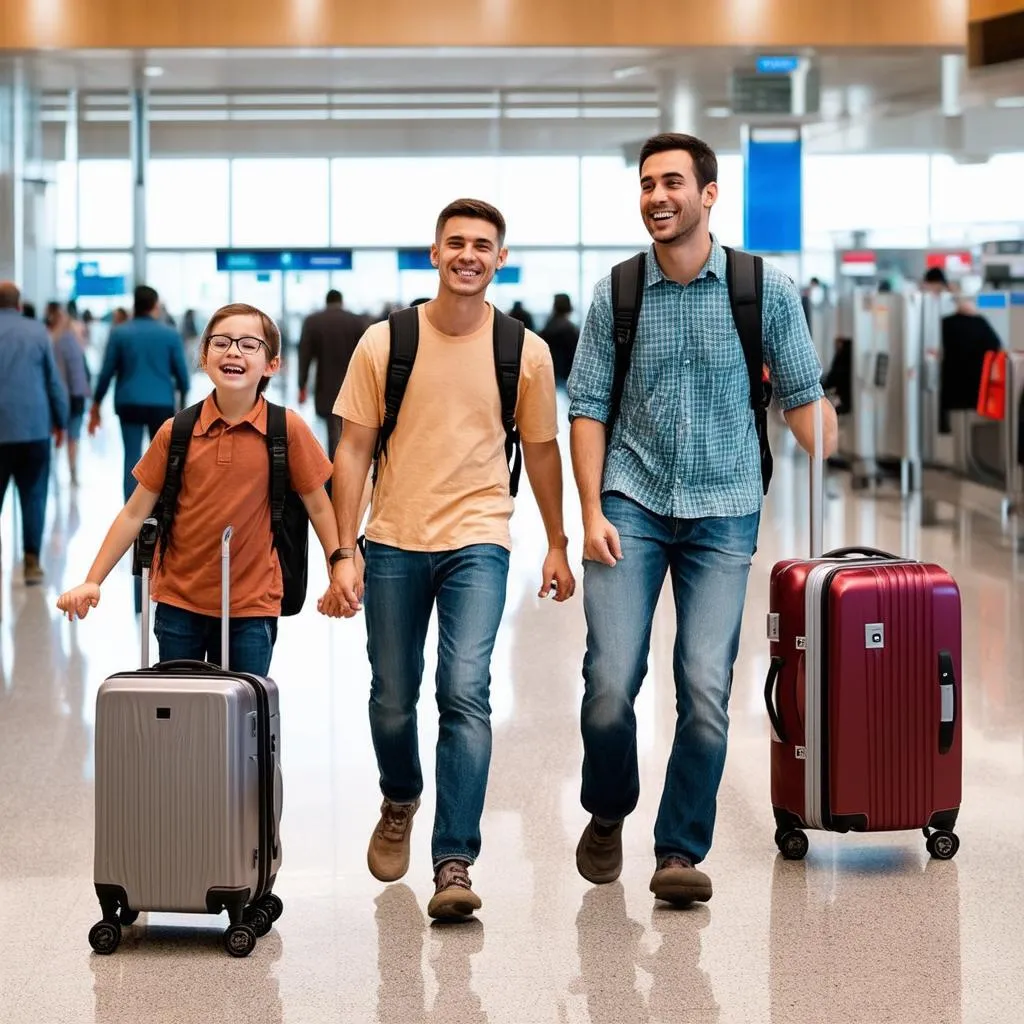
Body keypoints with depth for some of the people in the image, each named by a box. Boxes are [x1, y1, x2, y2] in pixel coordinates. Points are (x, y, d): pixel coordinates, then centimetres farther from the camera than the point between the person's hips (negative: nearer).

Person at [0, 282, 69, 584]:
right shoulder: (37, 331, 0)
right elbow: (53, 379, 3)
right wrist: (60, 420, 12)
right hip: (34, 427, 0)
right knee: (33, 496, 6)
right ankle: (32, 561, 1)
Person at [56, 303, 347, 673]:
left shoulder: (288, 428, -8)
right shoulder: (176, 432, -2)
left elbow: (318, 507, 0)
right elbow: (135, 513, 2)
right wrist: (92, 581, -1)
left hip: (252, 607, -2)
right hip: (179, 604, 2)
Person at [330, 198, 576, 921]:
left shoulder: (525, 351, 0)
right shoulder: (385, 343, -2)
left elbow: (542, 450, 12)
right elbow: (354, 449, 0)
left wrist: (558, 545, 14)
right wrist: (345, 552, -5)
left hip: (478, 542, -1)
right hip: (395, 542, 1)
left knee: (465, 692, -16)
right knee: (393, 699, 12)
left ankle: (455, 864, -13)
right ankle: (400, 803, 43)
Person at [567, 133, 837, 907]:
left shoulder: (765, 290, -1)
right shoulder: (616, 294, 2)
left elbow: (803, 397, 3)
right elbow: (588, 406, 4)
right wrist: (592, 511, -5)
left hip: (725, 514, 0)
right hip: (632, 506, 1)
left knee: (706, 691, -7)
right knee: (611, 682, -7)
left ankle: (681, 851, 7)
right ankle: (607, 814, 20)